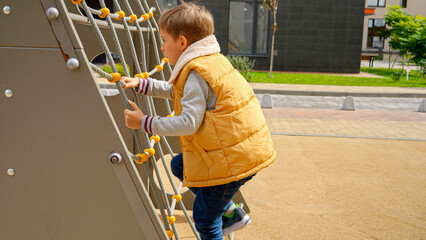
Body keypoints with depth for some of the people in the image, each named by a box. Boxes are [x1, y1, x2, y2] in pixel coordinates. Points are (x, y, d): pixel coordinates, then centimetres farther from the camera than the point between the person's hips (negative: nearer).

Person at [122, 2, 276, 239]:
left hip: (234, 159, -10)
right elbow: (176, 91, 26)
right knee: (180, 165, 23)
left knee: (204, 217, 6)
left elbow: (189, 123, -25)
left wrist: (145, 122, -17)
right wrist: (141, 84, 21)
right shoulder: (210, 61, 12)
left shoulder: (196, 74, -19)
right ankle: (230, 212, 25)